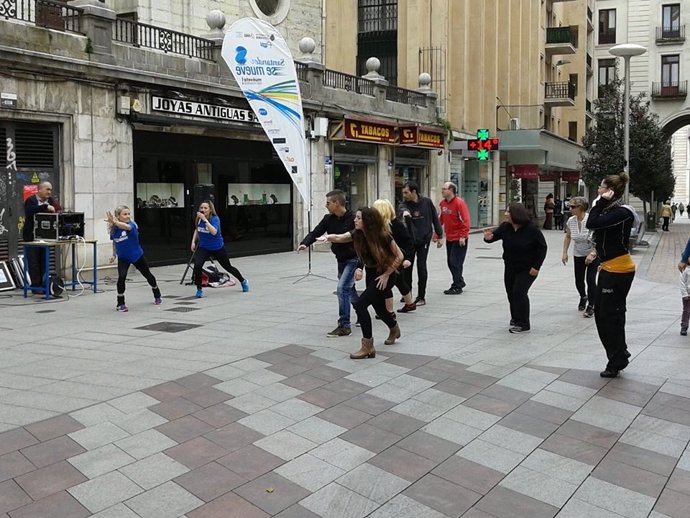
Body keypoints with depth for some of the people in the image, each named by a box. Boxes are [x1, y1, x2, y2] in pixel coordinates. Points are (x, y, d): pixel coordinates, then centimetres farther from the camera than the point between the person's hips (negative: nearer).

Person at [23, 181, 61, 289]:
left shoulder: (51, 201, 12)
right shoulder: (31, 200, -4)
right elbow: (30, 210, -24)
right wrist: (46, 207, -32)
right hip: (32, 237, -5)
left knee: (44, 262, 7)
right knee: (33, 262, -2)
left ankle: (41, 284, 13)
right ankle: (35, 285, 2)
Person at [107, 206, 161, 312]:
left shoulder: (132, 225, -24)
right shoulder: (114, 229, -12)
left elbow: (126, 226, -50)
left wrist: (115, 222, -66)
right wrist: (114, 255, 9)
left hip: (137, 256, -1)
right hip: (123, 258, 1)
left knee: (148, 275, 16)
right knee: (121, 277, -22)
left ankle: (157, 296, 42)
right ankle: (120, 303, -6)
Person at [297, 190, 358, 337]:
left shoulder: (353, 219, -20)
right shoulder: (328, 219, -1)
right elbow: (315, 233, -2)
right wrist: (305, 243, -25)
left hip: (353, 259, -7)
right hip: (340, 259, 7)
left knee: (342, 288, -18)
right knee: (349, 289, 19)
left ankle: (344, 326, -11)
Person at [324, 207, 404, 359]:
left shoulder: (383, 235, -24)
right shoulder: (357, 234, -9)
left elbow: (399, 256, -17)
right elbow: (339, 238, -19)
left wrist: (386, 274, -17)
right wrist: (327, 237, -40)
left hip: (385, 276, -7)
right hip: (371, 275, 7)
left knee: (360, 304, -18)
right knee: (379, 308, 21)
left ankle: (368, 346, -10)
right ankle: (394, 329, 53)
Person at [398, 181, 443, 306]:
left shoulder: (427, 202, -5)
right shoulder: (405, 203, -5)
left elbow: (435, 218, 4)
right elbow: (401, 208, -30)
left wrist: (439, 235, 7)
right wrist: (404, 211, -53)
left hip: (424, 239, -2)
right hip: (409, 240, 2)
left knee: (421, 266, -2)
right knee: (407, 266, 6)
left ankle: (421, 297, 6)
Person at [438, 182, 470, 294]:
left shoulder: (459, 202, -15)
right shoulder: (442, 203, 6)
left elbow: (465, 220, -18)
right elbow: (440, 220, 11)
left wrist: (462, 236, -20)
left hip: (459, 239, -8)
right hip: (449, 238, 8)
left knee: (455, 262, -7)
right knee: (450, 262, 12)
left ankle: (457, 287, 3)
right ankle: (459, 283, 27)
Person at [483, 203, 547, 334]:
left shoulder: (532, 229, -20)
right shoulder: (505, 227, -9)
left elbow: (542, 247, -12)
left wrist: (536, 266, -16)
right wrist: (488, 237, -32)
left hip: (527, 269, -6)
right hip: (510, 268, 6)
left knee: (519, 292, -15)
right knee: (511, 293, 14)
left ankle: (523, 324, -5)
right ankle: (515, 318, 37)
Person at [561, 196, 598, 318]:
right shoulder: (570, 221, -9)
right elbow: (567, 237, 8)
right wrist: (565, 253, 3)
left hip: (593, 254, -4)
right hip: (578, 255, 4)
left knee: (590, 279, -12)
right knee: (578, 281, 7)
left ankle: (591, 306, 4)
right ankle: (583, 297, 39)